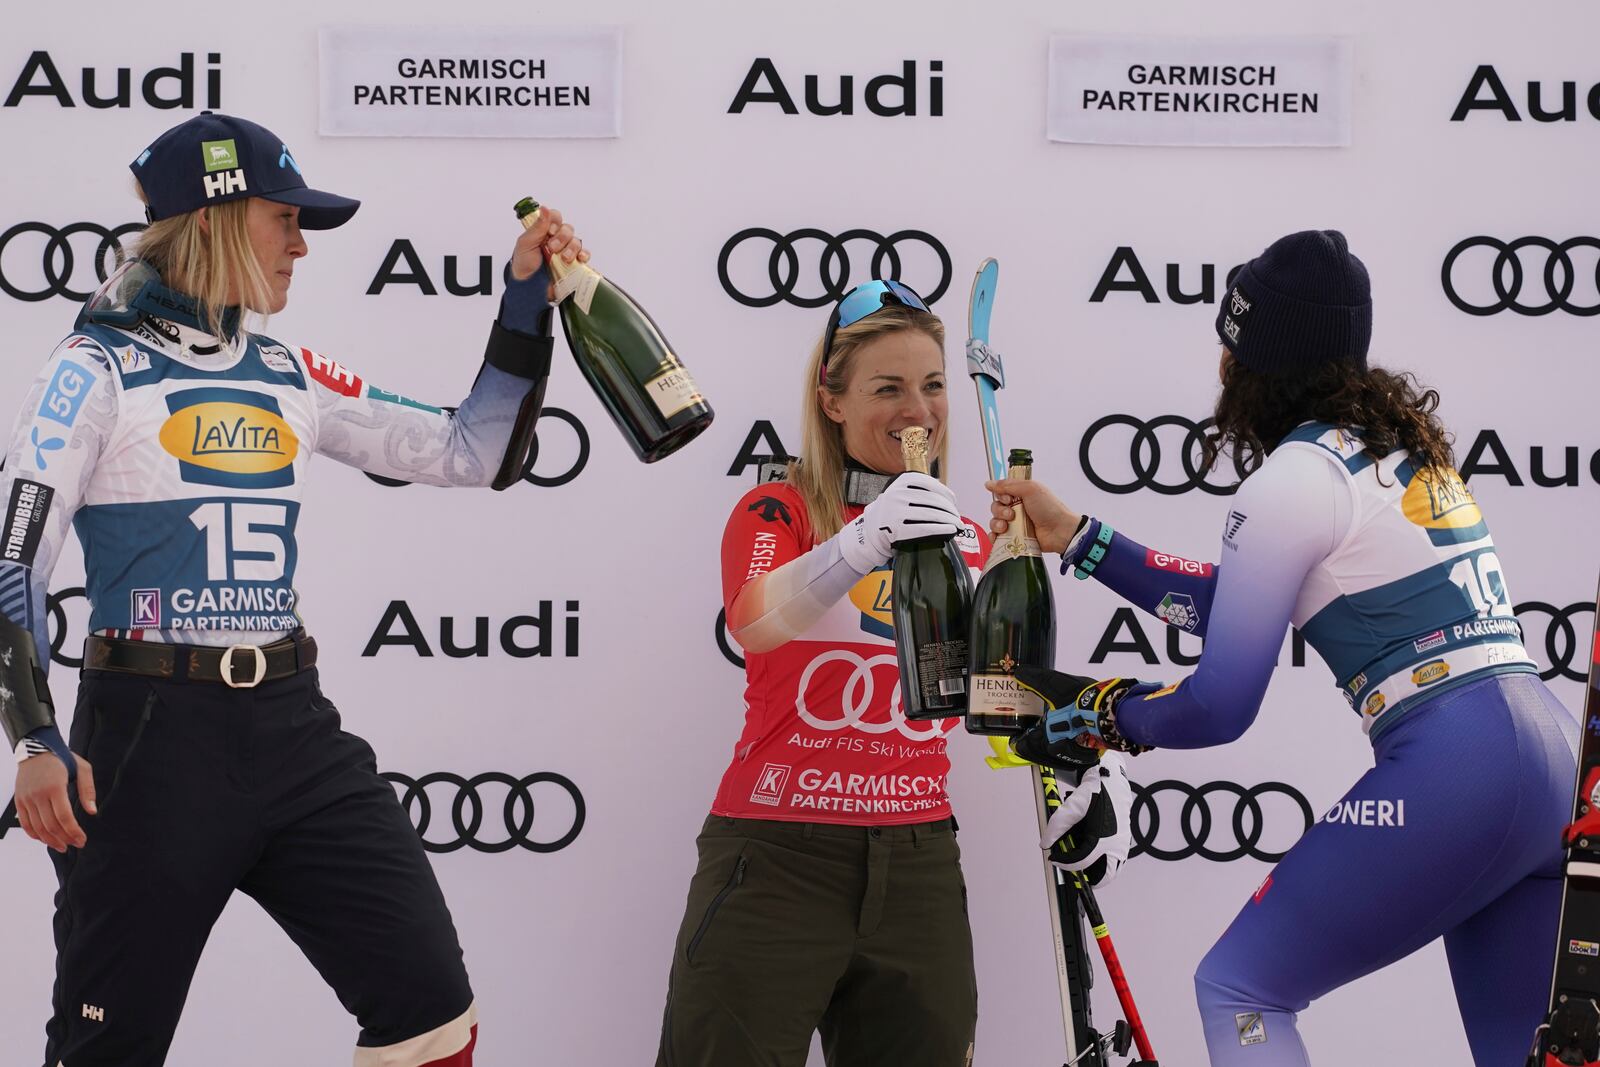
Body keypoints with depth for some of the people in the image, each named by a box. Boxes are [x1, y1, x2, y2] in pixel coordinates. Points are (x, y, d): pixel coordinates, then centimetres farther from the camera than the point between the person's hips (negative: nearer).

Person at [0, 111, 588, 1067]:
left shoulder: (294, 380, 13)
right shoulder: (101, 370, -4)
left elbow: (473, 453, 16)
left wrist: (527, 300, 8)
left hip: (293, 728, 5)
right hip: (151, 737, -5)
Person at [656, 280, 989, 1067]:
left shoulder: (966, 541, 12)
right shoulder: (778, 513, -3)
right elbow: (754, 621, -24)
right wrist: (862, 545, -42)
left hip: (916, 860, 4)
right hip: (776, 853, -4)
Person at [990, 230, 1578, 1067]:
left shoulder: (1292, 480, -6)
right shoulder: (1397, 445, 20)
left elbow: (1220, 707, -5)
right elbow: (1237, 603, 26)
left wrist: (1095, 712, 12)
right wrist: (1076, 538, 27)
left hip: (1447, 775, -9)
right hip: (1554, 761, 9)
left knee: (1238, 989, 3)